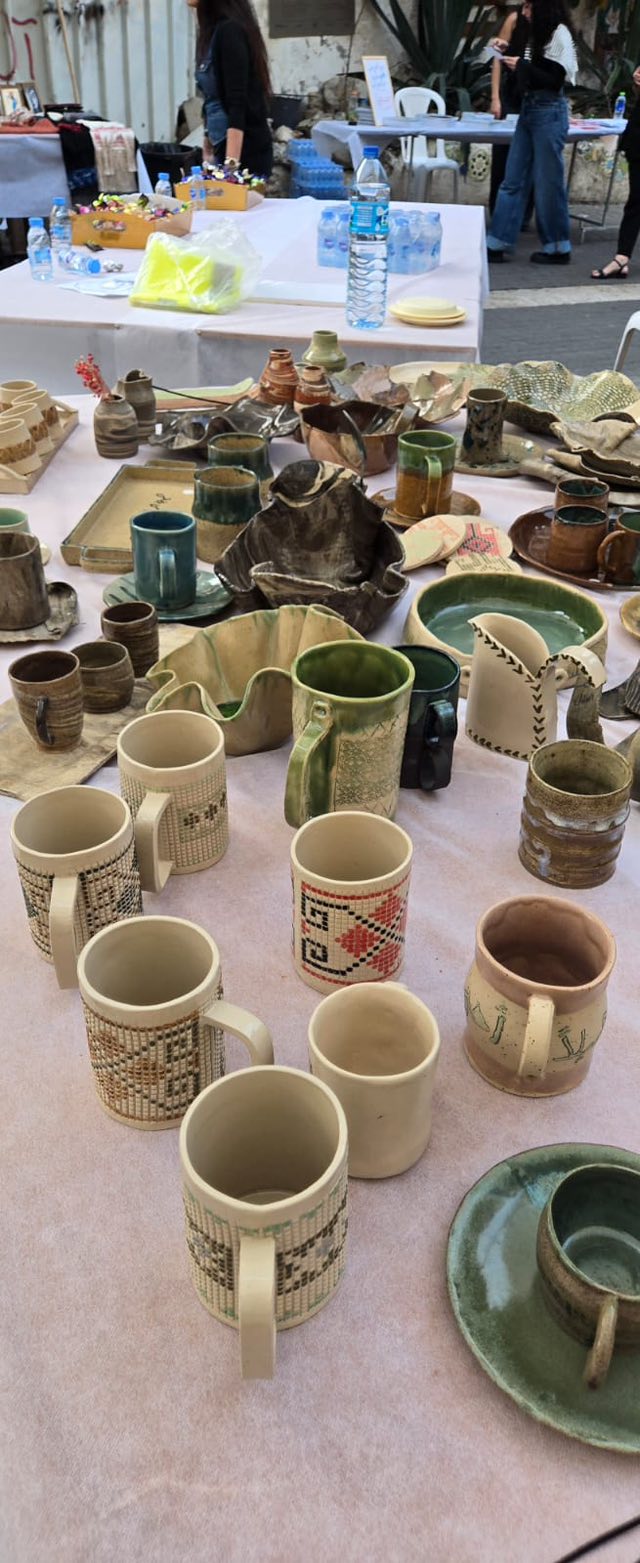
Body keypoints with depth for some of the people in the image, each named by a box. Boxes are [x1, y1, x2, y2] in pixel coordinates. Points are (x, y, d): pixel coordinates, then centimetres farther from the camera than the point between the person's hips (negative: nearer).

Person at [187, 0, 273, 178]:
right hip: (223, 150, 9)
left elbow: (238, 104, -21)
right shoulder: (212, 32, 13)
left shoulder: (229, 30, -14)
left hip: (245, 153, -9)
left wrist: (231, 163, -26)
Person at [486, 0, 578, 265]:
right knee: (513, 181, 6)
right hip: (529, 109, 9)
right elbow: (529, 75, 16)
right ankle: (496, 244, 8)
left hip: (549, 113, -9)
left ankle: (558, 249, 7)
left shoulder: (559, 33, -10)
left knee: (548, 183, -2)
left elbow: (556, 80, -15)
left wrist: (522, 66, -16)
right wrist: (507, 55, 8)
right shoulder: (540, 34, 13)